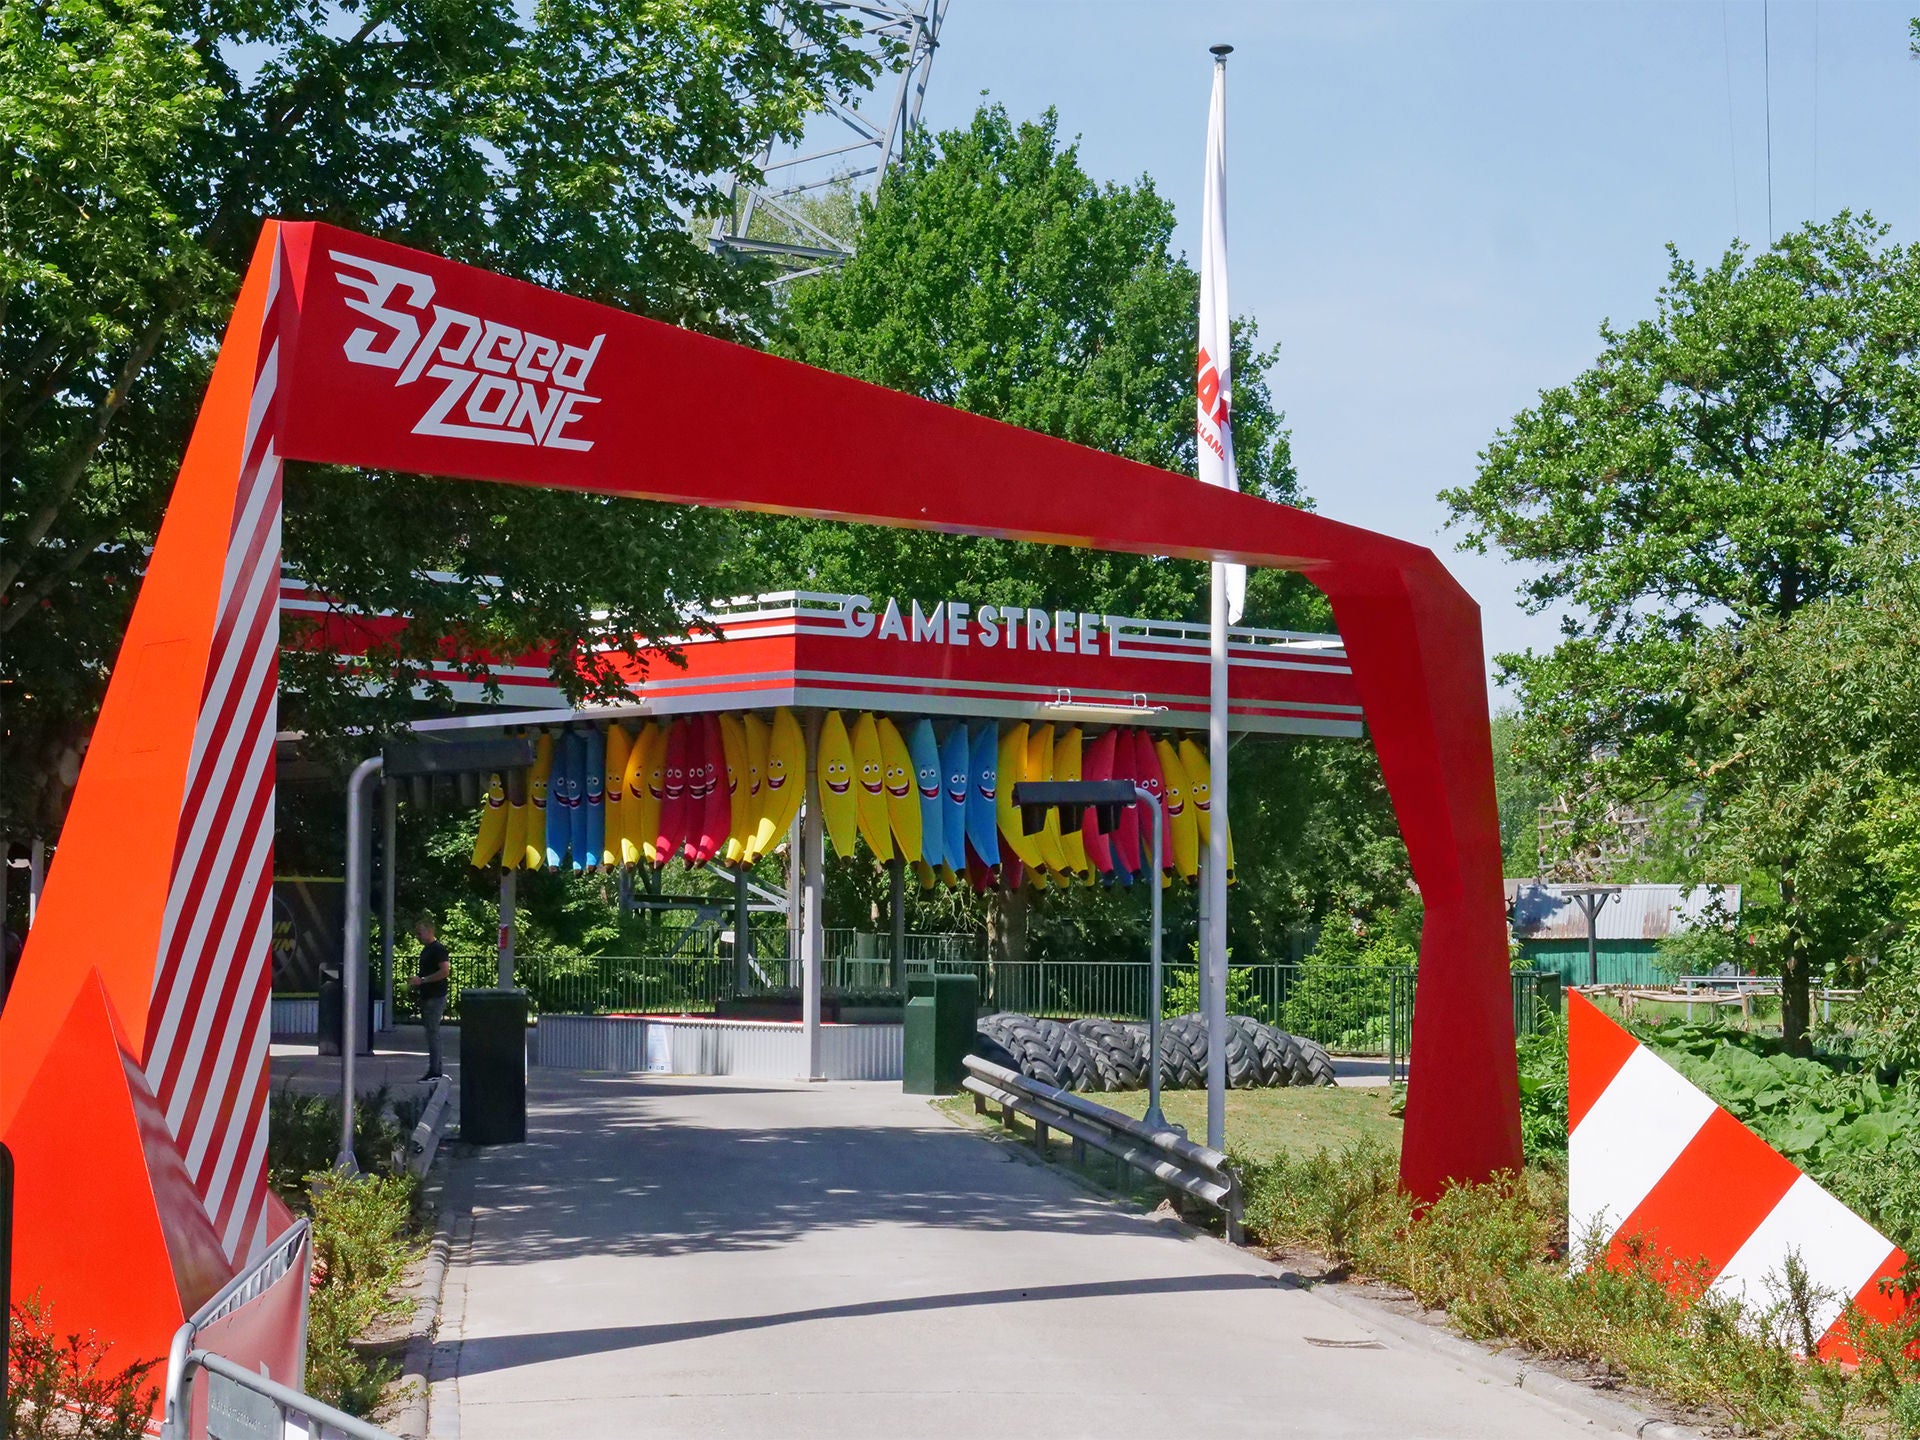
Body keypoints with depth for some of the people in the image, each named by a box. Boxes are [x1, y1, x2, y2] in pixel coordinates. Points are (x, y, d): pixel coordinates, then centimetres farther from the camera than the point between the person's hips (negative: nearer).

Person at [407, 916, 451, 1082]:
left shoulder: (438, 949, -12)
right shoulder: (425, 950, 18)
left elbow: (445, 970, -22)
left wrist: (422, 980, -20)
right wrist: (417, 983, 11)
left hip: (436, 997, -10)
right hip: (427, 997, 10)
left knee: (433, 1033, -10)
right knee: (432, 1033, 11)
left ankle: (434, 1071, -9)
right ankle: (436, 1070, 15)